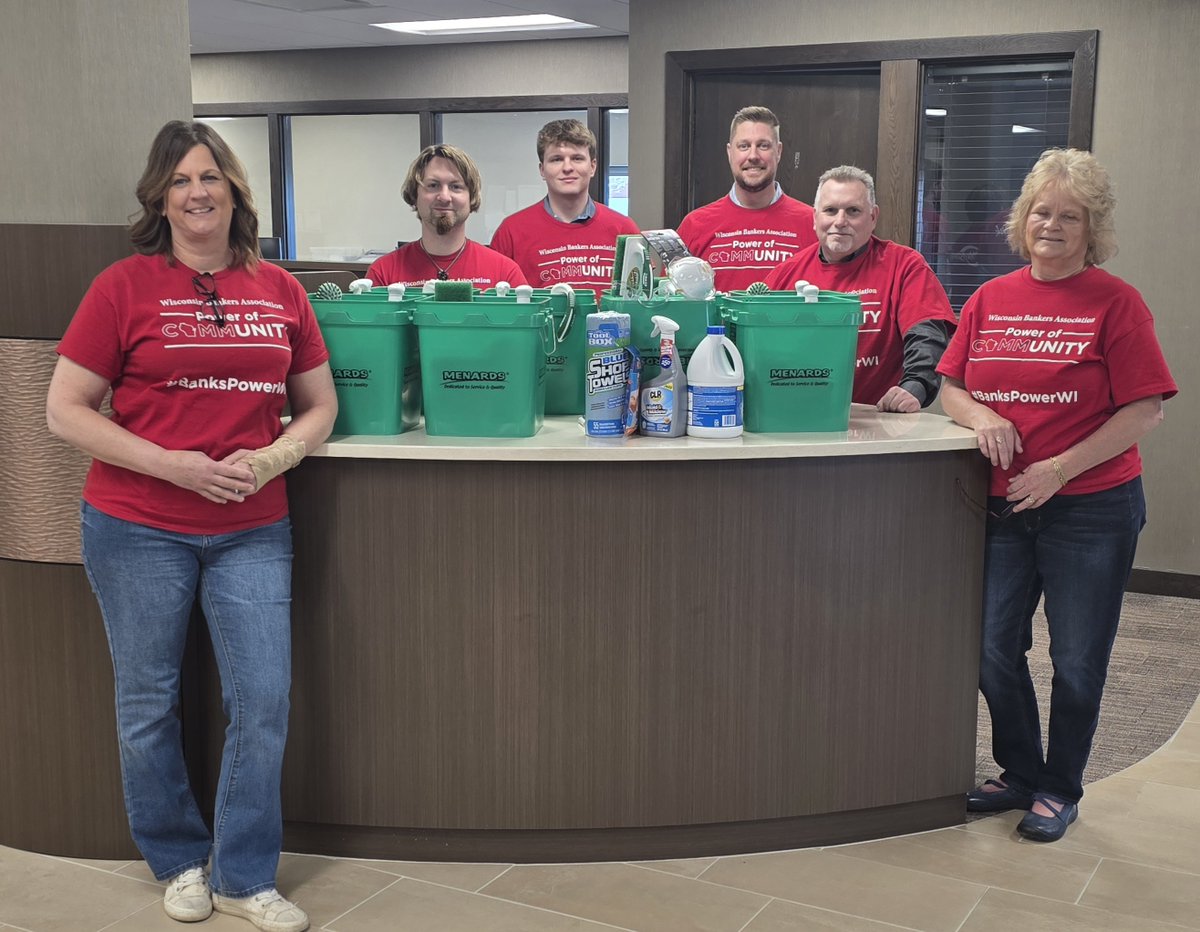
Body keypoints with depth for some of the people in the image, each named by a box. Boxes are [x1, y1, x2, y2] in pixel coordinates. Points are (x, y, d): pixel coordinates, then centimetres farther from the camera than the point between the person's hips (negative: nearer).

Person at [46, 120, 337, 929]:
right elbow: (65, 410, -4)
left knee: (264, 701, 1)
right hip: (139, 529, -2)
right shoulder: (124, 287, -3)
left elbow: (319, 406, 11)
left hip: (253, 530, 2)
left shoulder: (279, 290, 5)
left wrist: (271, 459, -9)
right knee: (149, 703, 10)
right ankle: (179, 862, 32)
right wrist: (173, 465, -15)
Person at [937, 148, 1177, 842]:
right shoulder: (990, 299, 6)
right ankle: (1021, 775, 31)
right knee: (995, 650, 9)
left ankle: (1061, 791, 27)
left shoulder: (1115, 302, -8)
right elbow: (951, 387, 11)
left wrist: (1060, 468, -17)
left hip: (1092, 510, -4)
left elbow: (1145, 412, -11)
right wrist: (980, 416, -11)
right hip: (1004, 506, 4)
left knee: (1077, 662, 7)